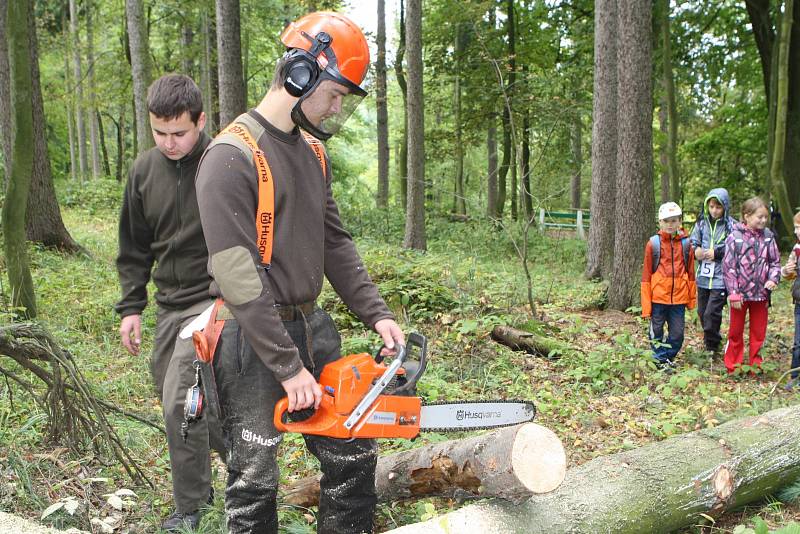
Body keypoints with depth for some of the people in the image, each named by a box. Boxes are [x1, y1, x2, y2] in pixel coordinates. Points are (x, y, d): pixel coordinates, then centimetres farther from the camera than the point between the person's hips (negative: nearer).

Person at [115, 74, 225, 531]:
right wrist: (131, 306, 10)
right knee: (175, 400, 12)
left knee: (180, 401, -12)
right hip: (170, 304, 7)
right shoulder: (145, 170, 4)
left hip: (213, 298, -7)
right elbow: (135, 247, 13)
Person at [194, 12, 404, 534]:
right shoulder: (232, 156, -17)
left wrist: (376, 313, 2)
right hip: (252, 339, -7)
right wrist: (288, 368, -21)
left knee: (354, 456, 13)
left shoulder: (314, 153, 10)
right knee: (256, 481, 6)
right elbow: (236, 273, -22)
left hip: (312, 326, 8)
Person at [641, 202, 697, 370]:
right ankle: (660, 360, 23)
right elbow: (646, 275, -2)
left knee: (677, 334, 8)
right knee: (656, 332, 8)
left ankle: (669, 358, 27)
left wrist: (692, 298, 10)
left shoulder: (685, 243, 3)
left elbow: (690, 272, 10)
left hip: (679, 298, 2)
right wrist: (646, 305, -5)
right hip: (658, 297, -2)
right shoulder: (653, 243, -3)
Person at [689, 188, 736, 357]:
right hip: (703, 276, 6)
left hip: (720, 278, -5)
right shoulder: (702, 223, 8)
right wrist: (696, 250, -7)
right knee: (702, 312, 14)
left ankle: (712, 346, 8)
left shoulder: (731, 225, -7)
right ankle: (710, 343, 32)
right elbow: (691, 242, 13)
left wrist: (716, 252, -13)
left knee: (712, 313, -8)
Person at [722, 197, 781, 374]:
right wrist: (733, 293, -12)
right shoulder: (735, 237, -10)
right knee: (736, 331, 10)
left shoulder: (768, 236, 0)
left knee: (759, 332, 11)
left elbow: (775, 262, 8)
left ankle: (755, 366, 24)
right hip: (740, 293, -3)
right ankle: (733, 366, 22)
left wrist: (773, 279, -10)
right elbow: (728, 266, -9)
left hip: (760, 293, 3)